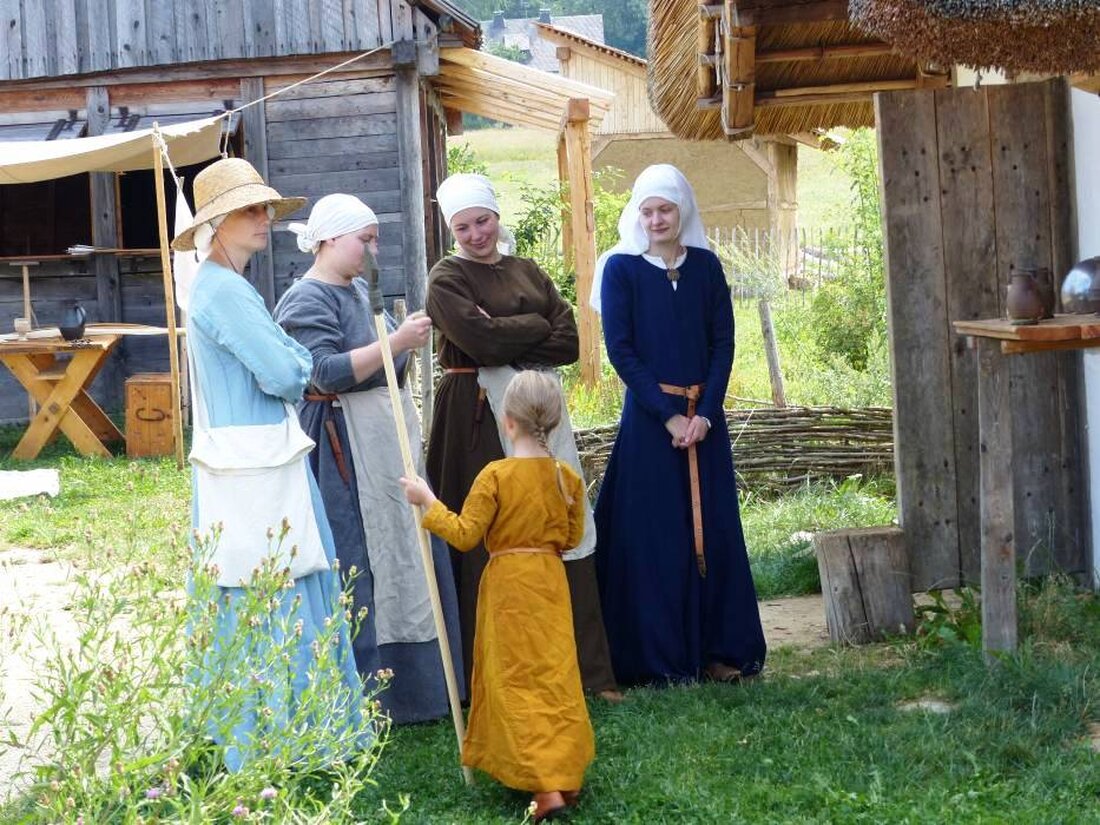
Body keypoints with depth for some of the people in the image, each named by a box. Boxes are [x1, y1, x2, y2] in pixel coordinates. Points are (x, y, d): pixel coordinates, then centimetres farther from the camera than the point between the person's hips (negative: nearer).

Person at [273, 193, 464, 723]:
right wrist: (396, 342, -25)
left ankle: (413, 684, 25)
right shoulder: (306, 300, -12)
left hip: (388, 443, 10)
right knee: (359, 567, -5)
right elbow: (327, 372, -24)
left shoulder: (357, 290, 15)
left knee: (404, 556, 14)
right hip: (346, 451, -10)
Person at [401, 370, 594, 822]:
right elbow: (573, 536, 9)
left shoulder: (496, 475, -15)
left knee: (516, 684, -1)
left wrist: (428, 500, -5)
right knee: (556, 678, 13)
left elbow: (464, 535, -14)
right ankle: (567, 773, 20)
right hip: (552, 581, 5)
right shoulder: (568, 477, 0)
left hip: (508, 584, -5)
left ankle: (546, 788, -9)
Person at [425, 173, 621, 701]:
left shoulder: (526, 272, 16)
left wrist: (508, 341, -8)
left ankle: (586, 668, 10)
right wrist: (537, 326, -2)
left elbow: (569, 342, 4)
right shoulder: (447, 279, 1)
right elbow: (481, 341, -15)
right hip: (480, 417, -5)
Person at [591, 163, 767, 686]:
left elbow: (724, 343, 4)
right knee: (654, 535, -1)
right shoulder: (621, 268, -2)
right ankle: (659, 658, 6)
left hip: (704, 417, 3)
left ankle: (721, 650, 16)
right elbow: (620, 350, -7)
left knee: (712, 530, 7)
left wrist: (705, 412, -9)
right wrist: (669, 415, -13)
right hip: (648, 421, -3)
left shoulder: (705, 266, 7)